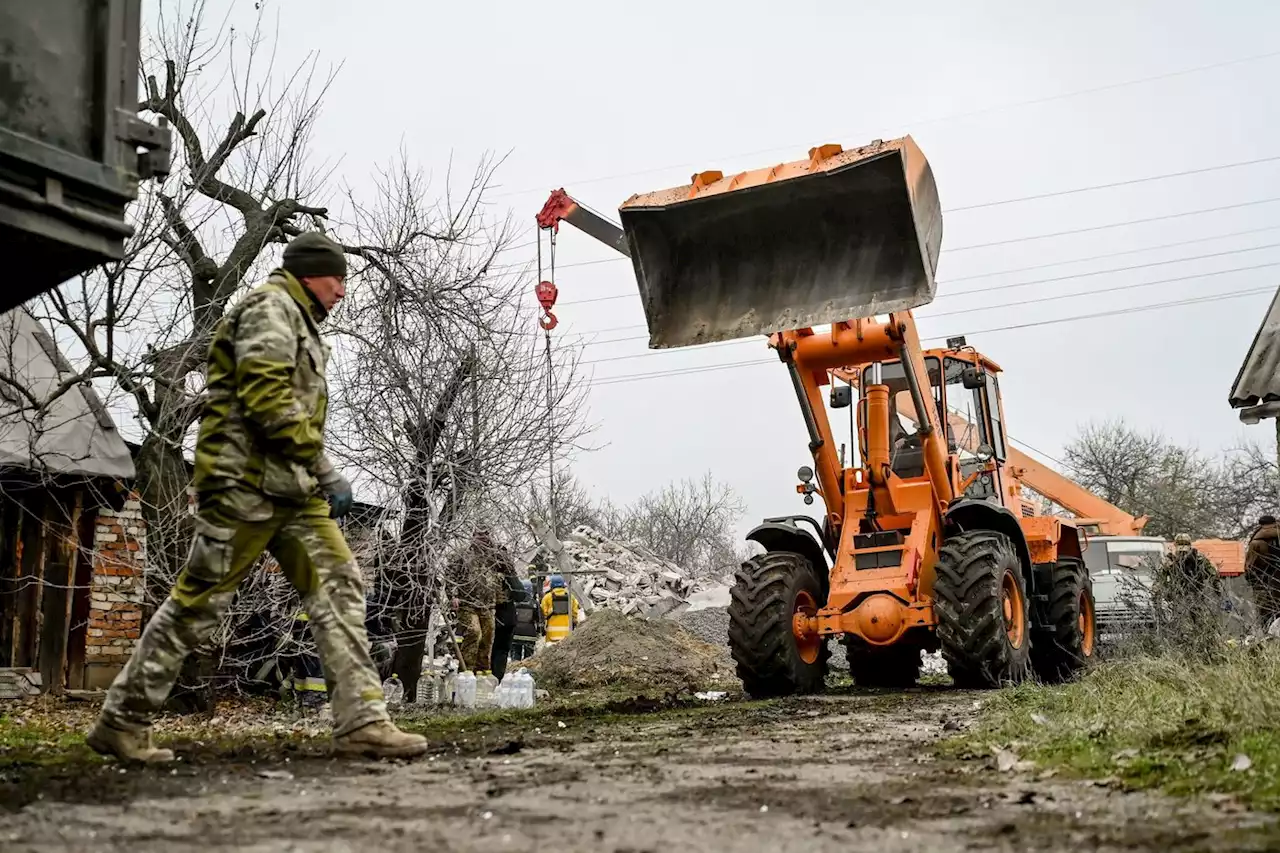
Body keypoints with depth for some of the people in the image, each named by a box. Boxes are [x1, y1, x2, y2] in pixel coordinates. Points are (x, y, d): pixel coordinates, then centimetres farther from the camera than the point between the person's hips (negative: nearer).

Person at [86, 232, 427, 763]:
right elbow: (265, 394, -19)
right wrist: (318, 462, -17)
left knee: (338, 587, -2)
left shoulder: (300, 323, 26)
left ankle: (361, 721, -7)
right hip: (247, 479, -10)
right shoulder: (270, 306, -5)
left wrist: (327, 477, 17)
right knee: (199, 601, -4)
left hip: (288, 487, 10)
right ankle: (121, 721, 9)